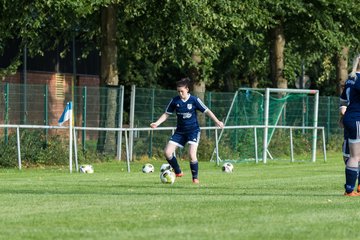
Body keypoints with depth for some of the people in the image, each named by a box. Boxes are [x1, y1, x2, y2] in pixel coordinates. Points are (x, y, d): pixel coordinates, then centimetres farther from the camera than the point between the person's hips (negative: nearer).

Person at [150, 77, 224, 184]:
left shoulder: (194, 100, -10)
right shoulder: (175, 101, -2)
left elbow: (207, 111, -6)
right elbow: (166, 114, 6)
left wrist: (217, 121, -14)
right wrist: (157, 123, -8)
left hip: (193, 130, -4)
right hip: (180, 131, 4)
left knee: (192, 154, -20)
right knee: (167, 152, -8)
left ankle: (195, 178, -1)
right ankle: (178, 172, 12)